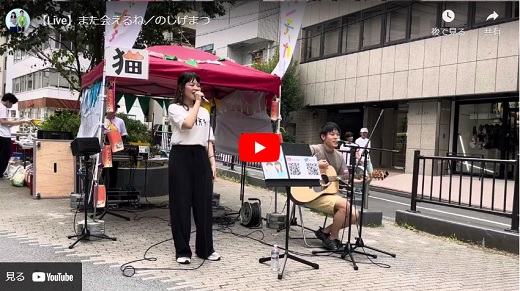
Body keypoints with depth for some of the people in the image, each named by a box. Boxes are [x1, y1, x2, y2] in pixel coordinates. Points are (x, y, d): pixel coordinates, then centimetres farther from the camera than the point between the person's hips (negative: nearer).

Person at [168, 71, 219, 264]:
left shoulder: (205, 112, 18)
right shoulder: (175, 108, 1)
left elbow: (209, 140, 16)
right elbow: (188, 123, -19)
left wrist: (212, 162, 6)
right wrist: (197, 102, -8)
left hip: (201, 157, 5)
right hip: (181, 156, -5)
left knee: (204, 203, 5)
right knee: (181, 204, -2)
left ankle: (205, 248, 16)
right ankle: (182, 250, 6)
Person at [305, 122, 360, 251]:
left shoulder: (339, 156, 12)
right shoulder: (313, 150, -8)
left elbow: (346, 177, 11)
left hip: (329, 193, 7)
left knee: (354, 215, -6)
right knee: (344, 204, -27)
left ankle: (325, 231, 10)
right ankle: (333, 239, -6)